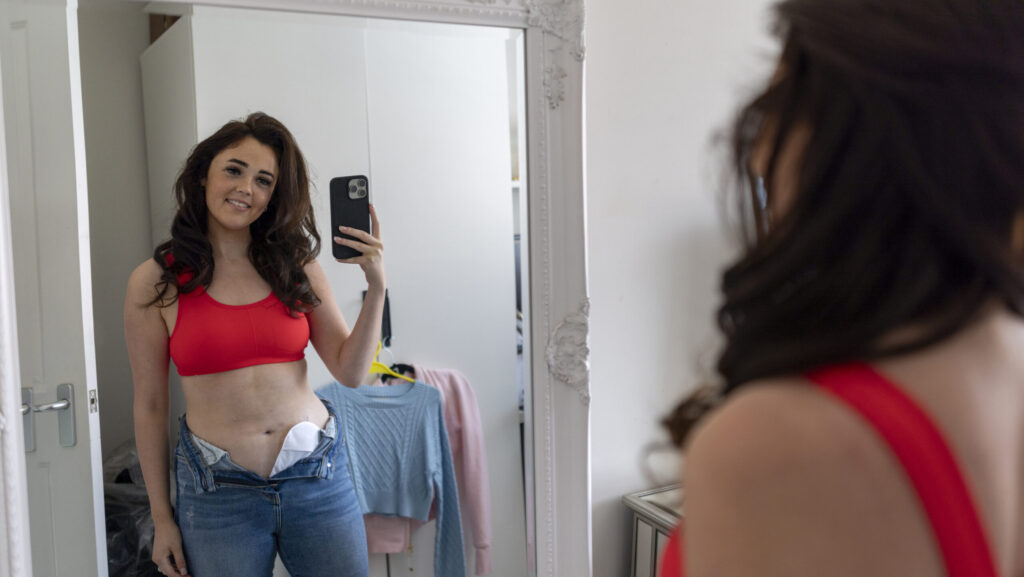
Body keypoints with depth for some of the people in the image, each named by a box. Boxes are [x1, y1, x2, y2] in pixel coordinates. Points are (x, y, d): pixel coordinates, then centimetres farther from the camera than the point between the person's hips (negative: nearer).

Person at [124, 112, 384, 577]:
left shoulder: (296, 266, 3)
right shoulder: (155, 283, -3)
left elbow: (350, 372, 2)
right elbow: (150, 405, 2)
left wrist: (376, 288, -10)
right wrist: (162, 518, 4)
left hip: (318, 475, 2)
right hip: (218, 493, -1)